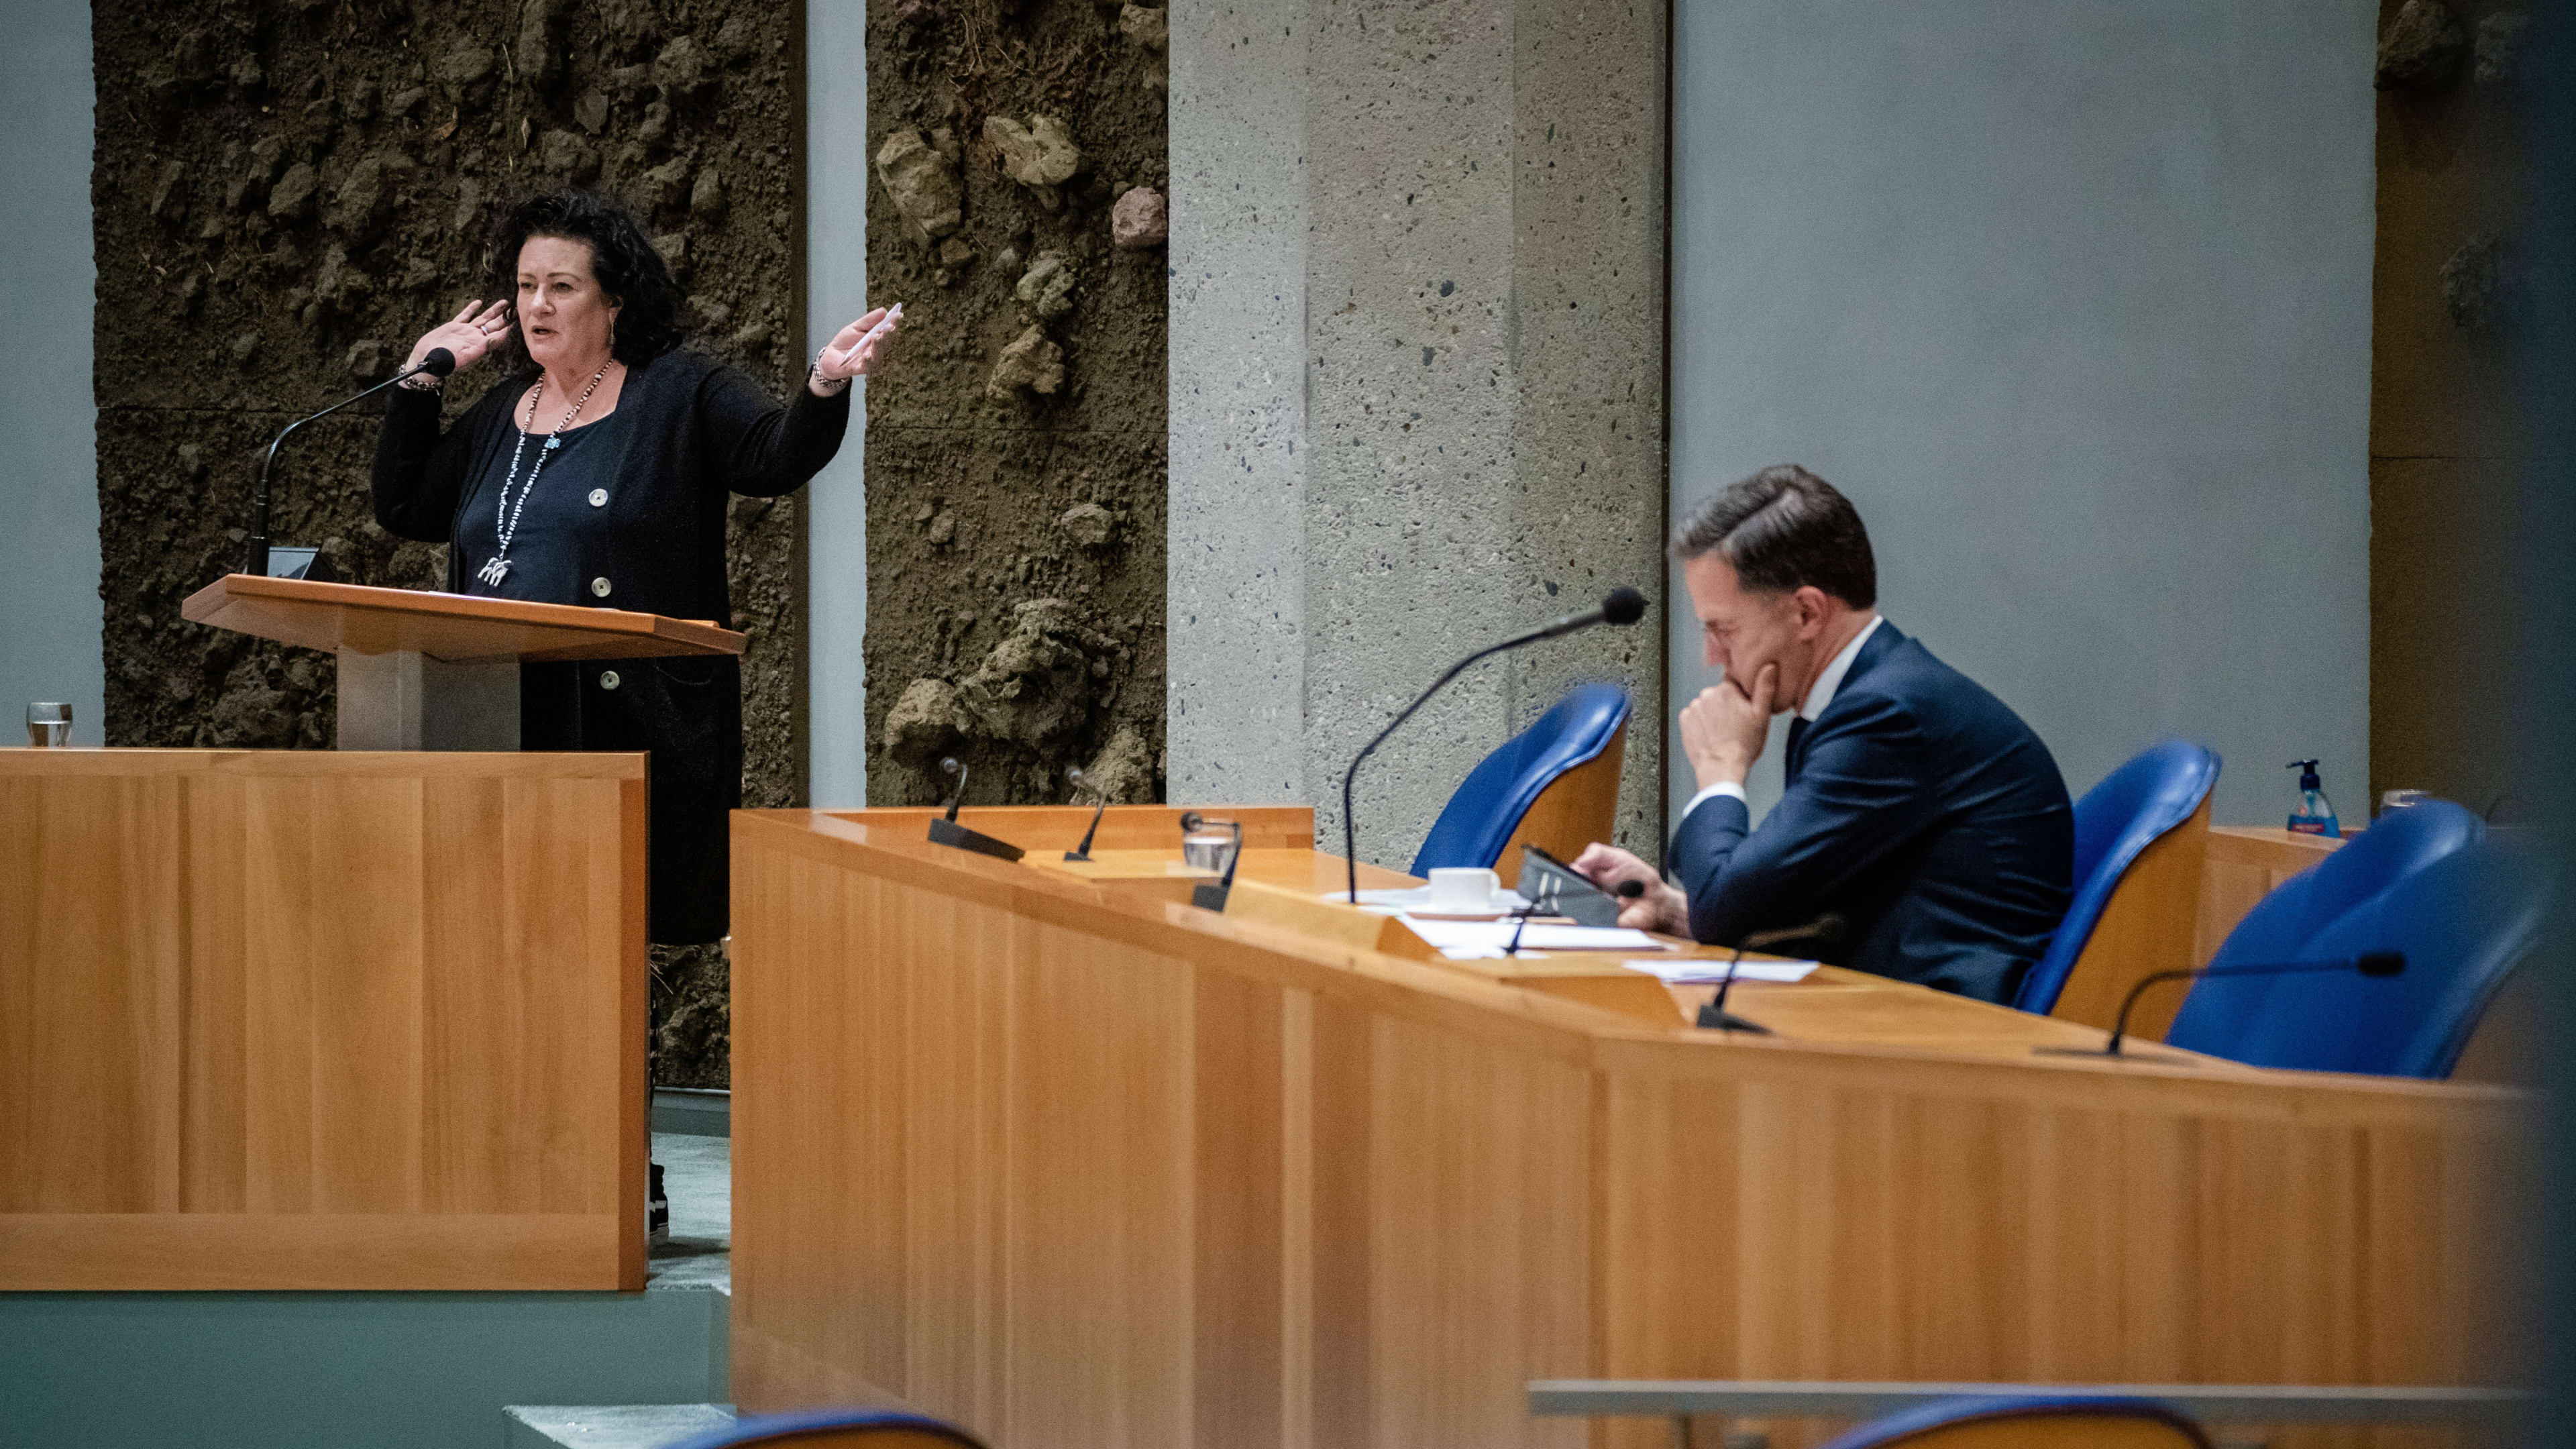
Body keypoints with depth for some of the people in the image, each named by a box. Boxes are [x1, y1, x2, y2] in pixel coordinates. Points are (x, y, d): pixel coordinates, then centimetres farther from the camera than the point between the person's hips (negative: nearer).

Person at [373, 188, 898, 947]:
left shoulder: (681, 392, 3)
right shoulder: (501, 414, 19)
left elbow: (777, 458, -10)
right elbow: (403, 506, 22)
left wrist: (825, 385, -28)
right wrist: (422, 379, 18)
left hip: (634, 721, -5)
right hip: (507, 727, 5)